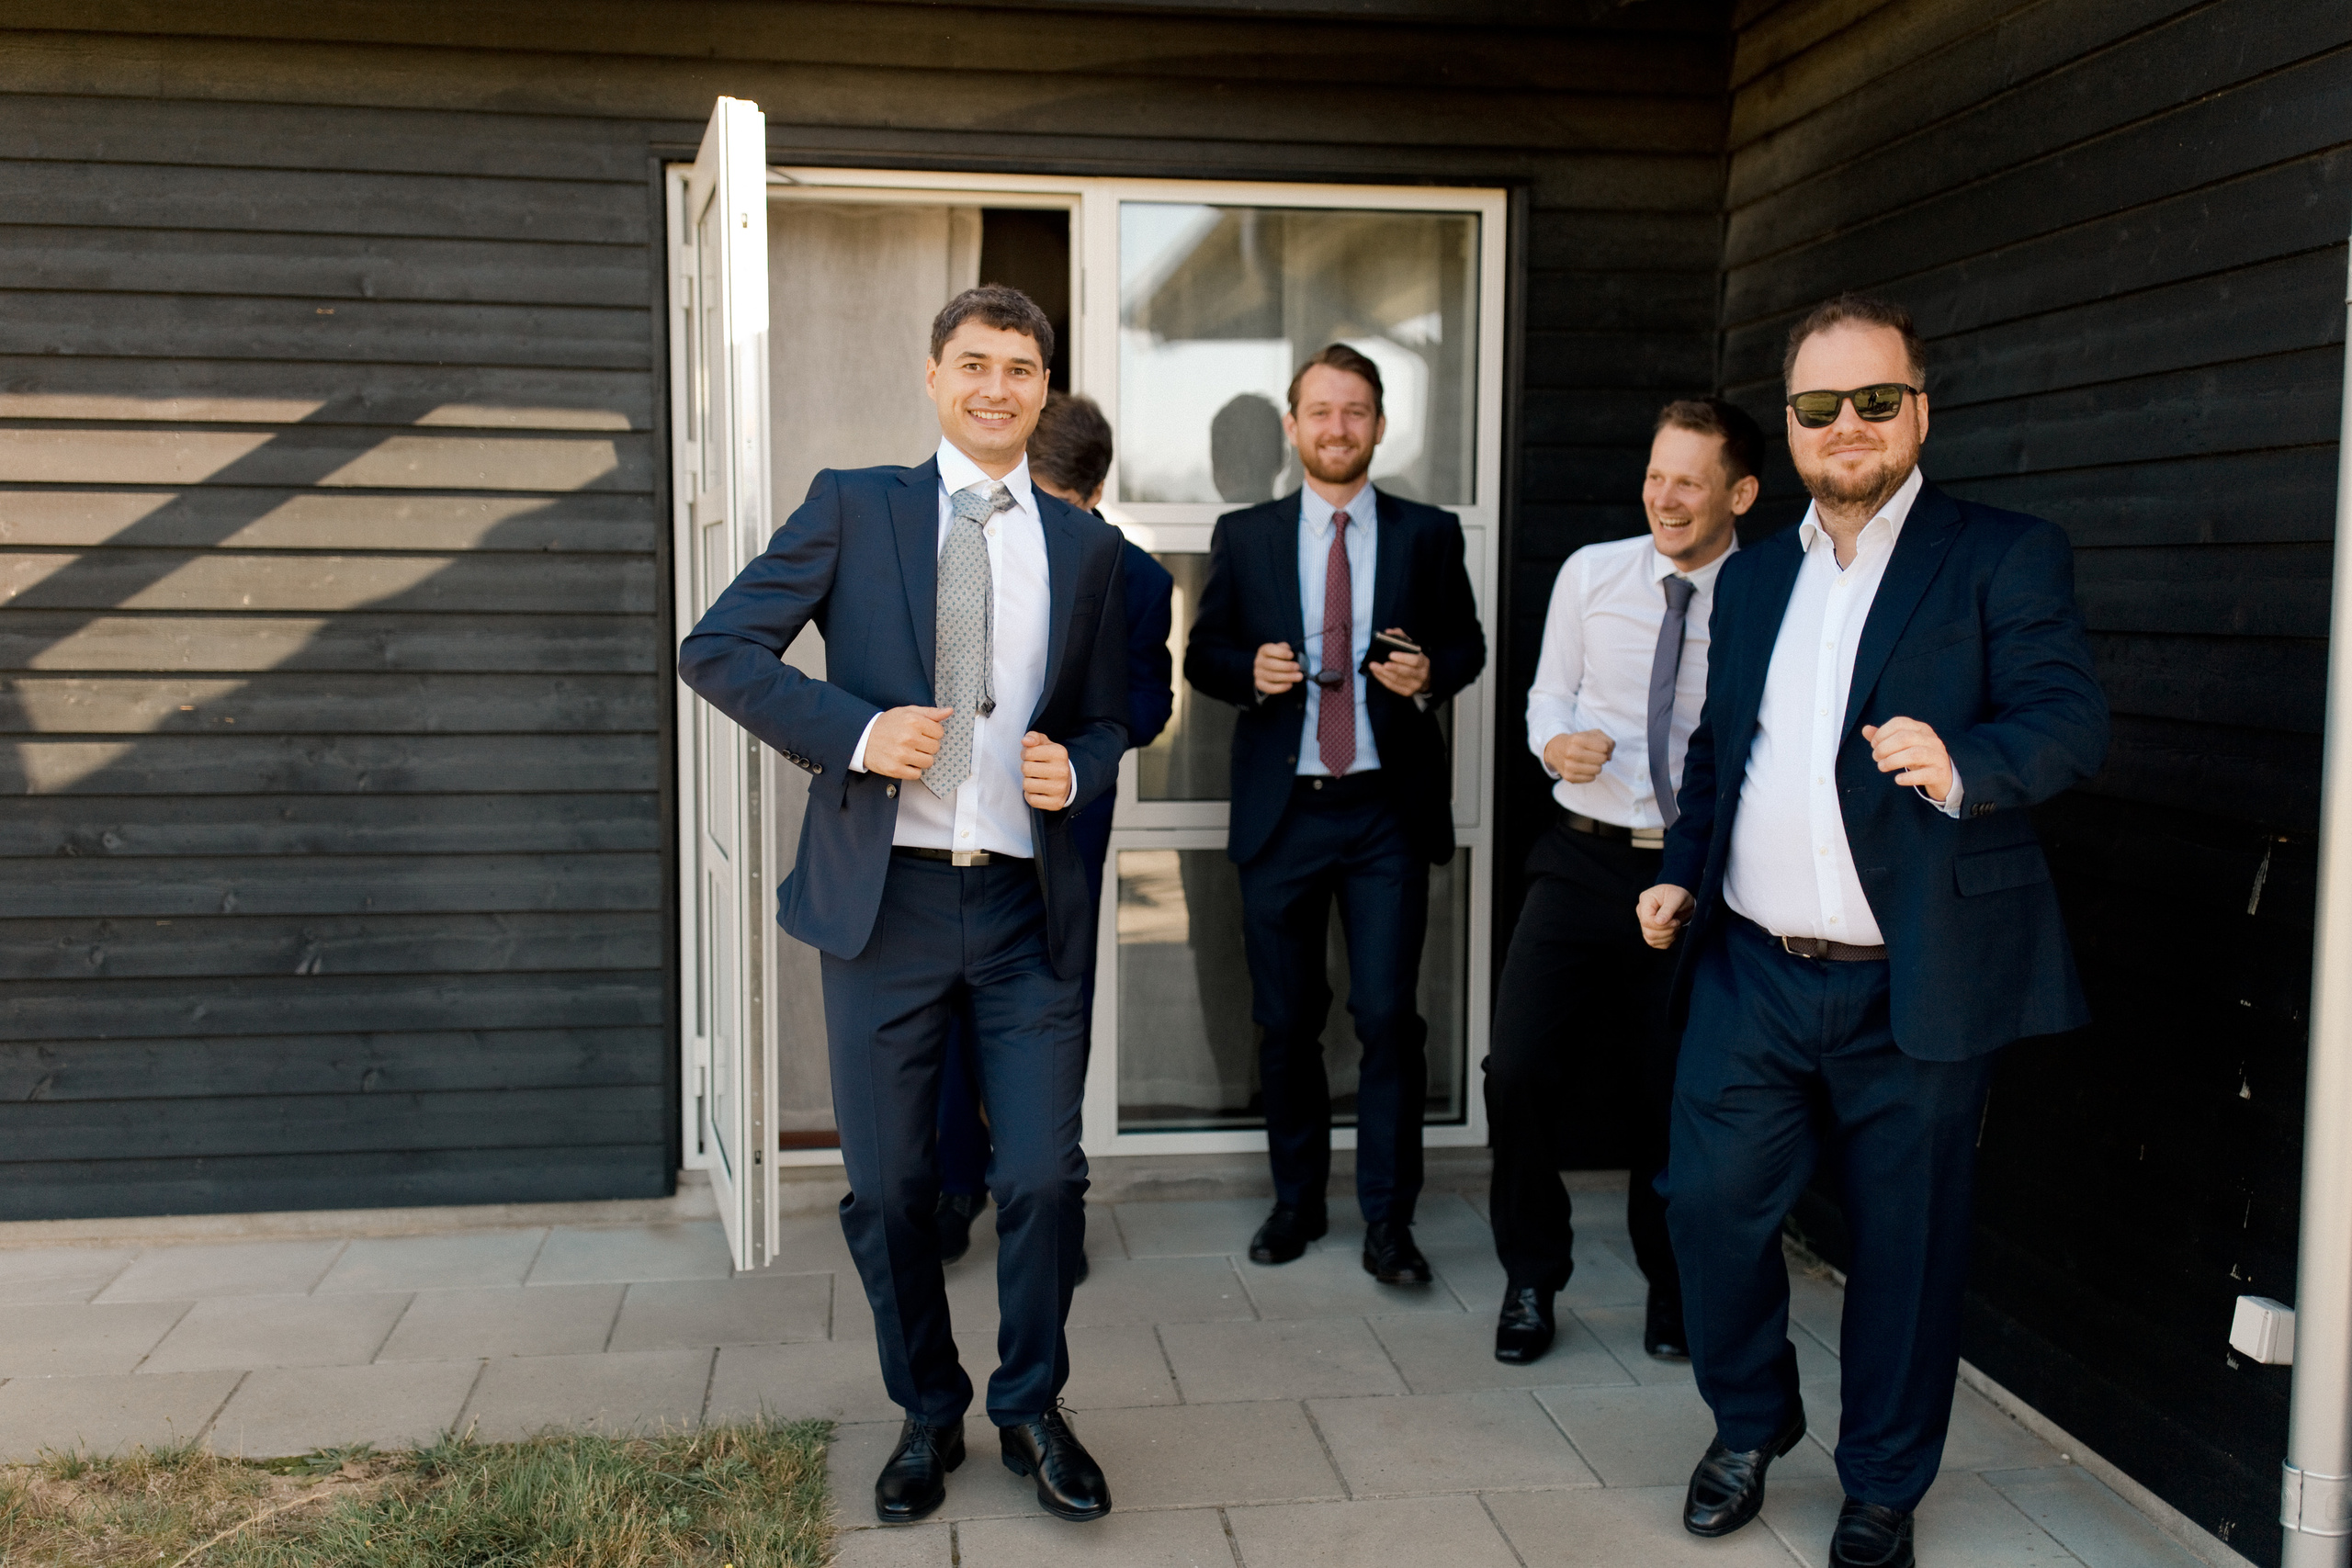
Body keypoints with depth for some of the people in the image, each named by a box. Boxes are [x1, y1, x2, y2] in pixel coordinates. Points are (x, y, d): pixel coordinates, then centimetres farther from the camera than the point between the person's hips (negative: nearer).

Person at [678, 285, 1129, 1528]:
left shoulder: (1083, 545, 11)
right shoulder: (854, 507, 2)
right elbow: (717, 648, -3)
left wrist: (1073, 770, -5)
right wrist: (854, 731, -15)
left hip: (1027, 907, 2)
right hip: (885, 898, -1)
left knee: (1045, 1177, 3)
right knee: (888, 1188, 8)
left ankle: (1031, 1412, 26)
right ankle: (928, 1416, 30)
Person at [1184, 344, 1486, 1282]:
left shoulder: (1428, 535, 6)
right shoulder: (1244, 537, 7)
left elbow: (1466, 644, 11)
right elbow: (1203, 655, 9)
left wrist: (1430, 674, -11)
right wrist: (1251, 672, -12)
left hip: (1387, 811, -1)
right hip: (1281, 809, 1)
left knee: (1388, 1018, -4)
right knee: (1285, 1021, 9)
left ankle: (1388, 1222, 8)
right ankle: (1296, 1201, 26)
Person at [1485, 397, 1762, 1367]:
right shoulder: (1591, 574, 2)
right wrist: (1557, 741, -13)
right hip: (1585, 858, 1)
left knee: (1678, 1088, 9)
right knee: (1521, 1067, -7)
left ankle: (1669, 1286, 34)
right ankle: (1531, 1278, 16)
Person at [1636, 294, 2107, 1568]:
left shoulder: (2006, 557, -2)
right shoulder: (1753, 576, 15)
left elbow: (2071, 721, -12)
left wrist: (1964, 767, -31)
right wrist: (1682, 875, 11)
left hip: (1915, 986, -4)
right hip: (1752, 974, 4)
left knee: (1906, 1246, 7)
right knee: (1710, 1203, 6)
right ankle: (1750, 1422, 33)